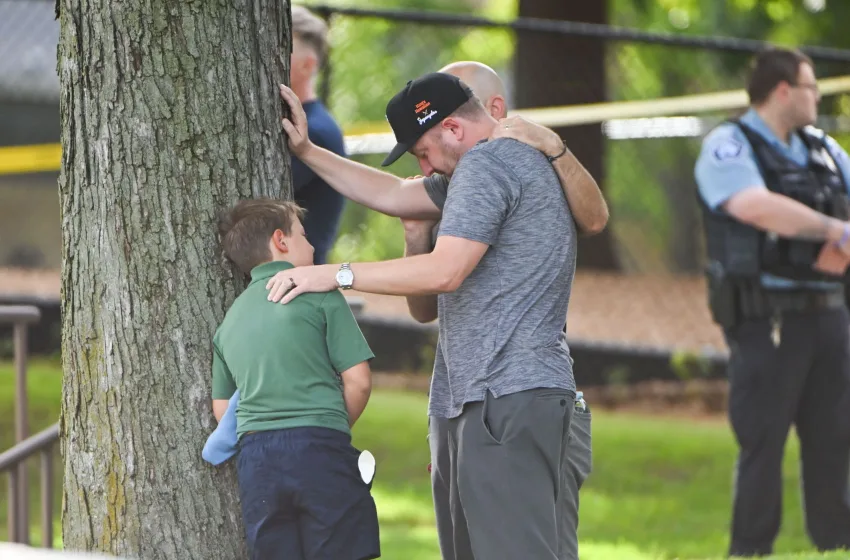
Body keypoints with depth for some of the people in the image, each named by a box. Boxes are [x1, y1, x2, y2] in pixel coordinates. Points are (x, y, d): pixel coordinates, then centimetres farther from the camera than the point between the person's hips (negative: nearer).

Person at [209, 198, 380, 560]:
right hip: (319, 449, -5)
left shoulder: (231, 318, 19)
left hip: (255, 461, 5)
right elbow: (358, 380, -2)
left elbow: (221, 408, 19)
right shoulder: (318, 292, 2)